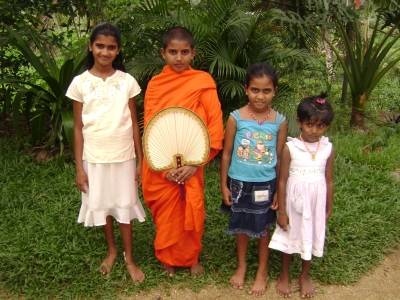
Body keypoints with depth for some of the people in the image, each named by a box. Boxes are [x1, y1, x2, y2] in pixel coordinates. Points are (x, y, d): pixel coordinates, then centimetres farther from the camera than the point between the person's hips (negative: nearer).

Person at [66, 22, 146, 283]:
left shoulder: (127, 81, -4)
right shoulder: (80, 82, -4)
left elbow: (134, 124, 1)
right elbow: (78, 129, -1)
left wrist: (141, 160, 1)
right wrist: (79, 167, -2)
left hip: (123, 156, 0)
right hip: (94, 157, 1)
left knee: (124, 204, 9)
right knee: (101, 204, 14)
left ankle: (129, 258, 26)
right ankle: (112, 250, 37)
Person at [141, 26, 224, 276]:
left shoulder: (203, 81, -6)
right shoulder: (155, 84, 1)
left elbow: (215, 124, -9)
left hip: (191, 164, -1)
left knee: (192, 211, 10)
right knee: (166, 212, 12)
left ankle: (192, 257, 34)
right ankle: (168, 258, 35)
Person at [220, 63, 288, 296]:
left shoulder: (280, 122, -8)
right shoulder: (236, 118, -11)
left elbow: (280, 158, -1)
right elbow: (226, 154, -3)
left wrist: (280, 190, 0)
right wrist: (224, 185, -1)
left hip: (266, 184, 0)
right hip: (239, 182, 0)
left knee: (263, 228, 15)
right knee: (242, 226, 18)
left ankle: (262, 272, 35)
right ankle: (241, 266, 40)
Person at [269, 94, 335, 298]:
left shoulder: (327, 148, -6)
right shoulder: (290, 147, -14)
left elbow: (329, 180, 3)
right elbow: (282, 181, -9)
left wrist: (329, 209, 8)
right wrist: (281, 211, -8)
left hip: (316, 202, 2)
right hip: (294, 201, -2)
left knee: (310, 238, 17)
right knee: (289, 238, 14)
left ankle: (305, 276, 40)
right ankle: (284, 276, 36)